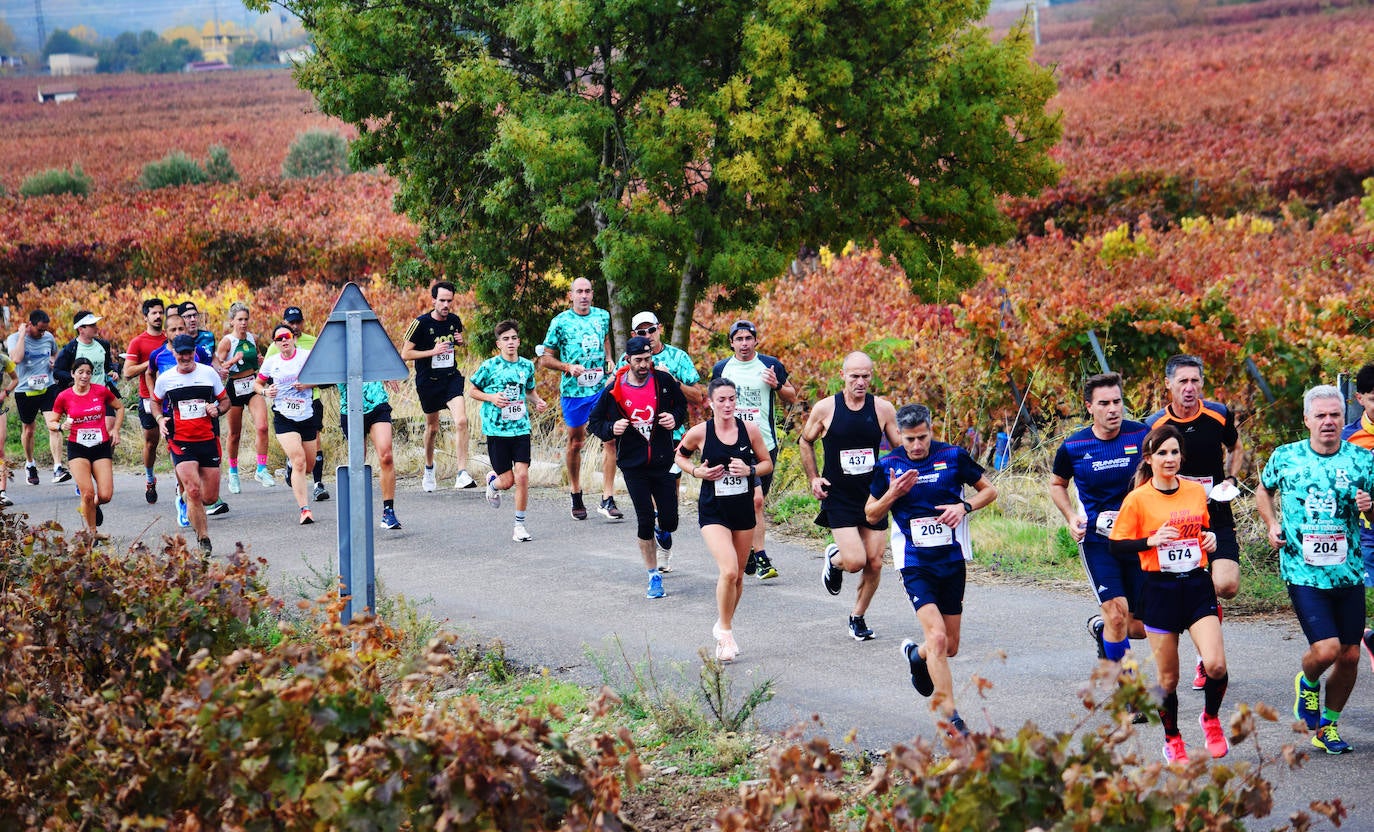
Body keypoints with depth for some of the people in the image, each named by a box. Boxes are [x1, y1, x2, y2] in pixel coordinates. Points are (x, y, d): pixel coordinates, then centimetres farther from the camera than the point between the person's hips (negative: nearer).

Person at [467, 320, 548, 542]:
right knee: (507, 480, 0)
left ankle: (520, 524, 2)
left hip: (521, 428, 2)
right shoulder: (490, 366, -5)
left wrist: (538, 402, 1)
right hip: (496, 429, -2)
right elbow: (471, 391, 5)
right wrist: (491, 397, -13)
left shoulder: (527, 366, 6)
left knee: (522, 475, -11)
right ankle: (492, 481, 39)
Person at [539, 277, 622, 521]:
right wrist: (568, 367, -15)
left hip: (602, 387, 2)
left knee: (610, 439, -10)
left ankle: (607, 500, -10)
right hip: (573, 389, -2)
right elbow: (545, 358, 1)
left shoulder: (602, 316, 7)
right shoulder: (561, 322, -3)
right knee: (575, 443, 9)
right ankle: (576, 497, 27)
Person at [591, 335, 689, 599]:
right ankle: (654, 576, 9)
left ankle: (661, 526, 39)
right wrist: (611, 429, -17)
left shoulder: (664, 381, -3)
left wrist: (675, 418, -7)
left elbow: (682, 404, 15)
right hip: (633, 466, -1)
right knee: (645, 521, -6)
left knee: (669, 522, -1)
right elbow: (594, 421, 4)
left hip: (663, 462, 1)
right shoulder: (614, 390, -7)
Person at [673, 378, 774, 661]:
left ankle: (725, 627, 35)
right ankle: (725, 631, -1)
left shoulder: (750, 430, -4)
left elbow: (767, 464, 7)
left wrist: (749, 470, -13)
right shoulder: (699, 433, -9)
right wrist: (697, 471, -8)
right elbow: (679, 455, 10)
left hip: (743, 509, 3)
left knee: (738, 575, 12)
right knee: (728, 571, -20)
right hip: (713, 512, -3)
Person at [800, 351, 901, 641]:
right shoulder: (825, 408, -6)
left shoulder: (883, 408, -2)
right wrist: (813, 478, 2)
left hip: (874, 495, 3)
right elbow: (806, 441, 11)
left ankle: (857, 617, 23)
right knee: (855, 561, -15)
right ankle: (833, 558, 22)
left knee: (874, 563, 2)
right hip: (838, 496, -3)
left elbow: (902, 448, 7)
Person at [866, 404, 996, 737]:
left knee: (949, 647, 11)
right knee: (937, 637, -20)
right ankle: (950, 716, -15)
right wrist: (893, 493, -13)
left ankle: (916, 655, 46)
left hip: (953, 561, 2)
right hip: (916, 564, -2)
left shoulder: (953, 456, -3)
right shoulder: (888, 466, -3)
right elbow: (871, 515, 6)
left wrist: (964, 506, -12)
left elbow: (989, 490, 7)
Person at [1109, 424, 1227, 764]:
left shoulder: (1197, 491, 6)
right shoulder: (1138, 499, -6)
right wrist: (1150, 541, -20)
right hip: (1160, 590, -2)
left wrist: (1211, 539, 0)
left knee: (1215, 664, -14)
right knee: (1167, 677, 5)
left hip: (1197, 586, 2)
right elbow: (1117, 545, -5)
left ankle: (1211, 718, 16)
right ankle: (1172, 741, 25)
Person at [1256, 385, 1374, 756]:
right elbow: (1263, 491, 20)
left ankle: (1328, 726, 25)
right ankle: (1307, 683, 19)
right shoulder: (1285, 457, 1)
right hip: (1302, 571, -2)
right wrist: (1272, 524, 3)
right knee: (1325, 650, -16)